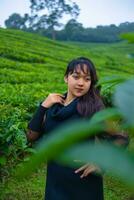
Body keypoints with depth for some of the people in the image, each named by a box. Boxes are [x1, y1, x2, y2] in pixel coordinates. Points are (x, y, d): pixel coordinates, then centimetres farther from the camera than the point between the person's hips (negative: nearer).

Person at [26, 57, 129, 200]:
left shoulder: (92, 108, -15)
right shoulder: (54, 105, -3)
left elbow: (121, 139, -11)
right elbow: (31, 136, -4)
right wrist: (43, 106, -12)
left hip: (83, 182, -3)